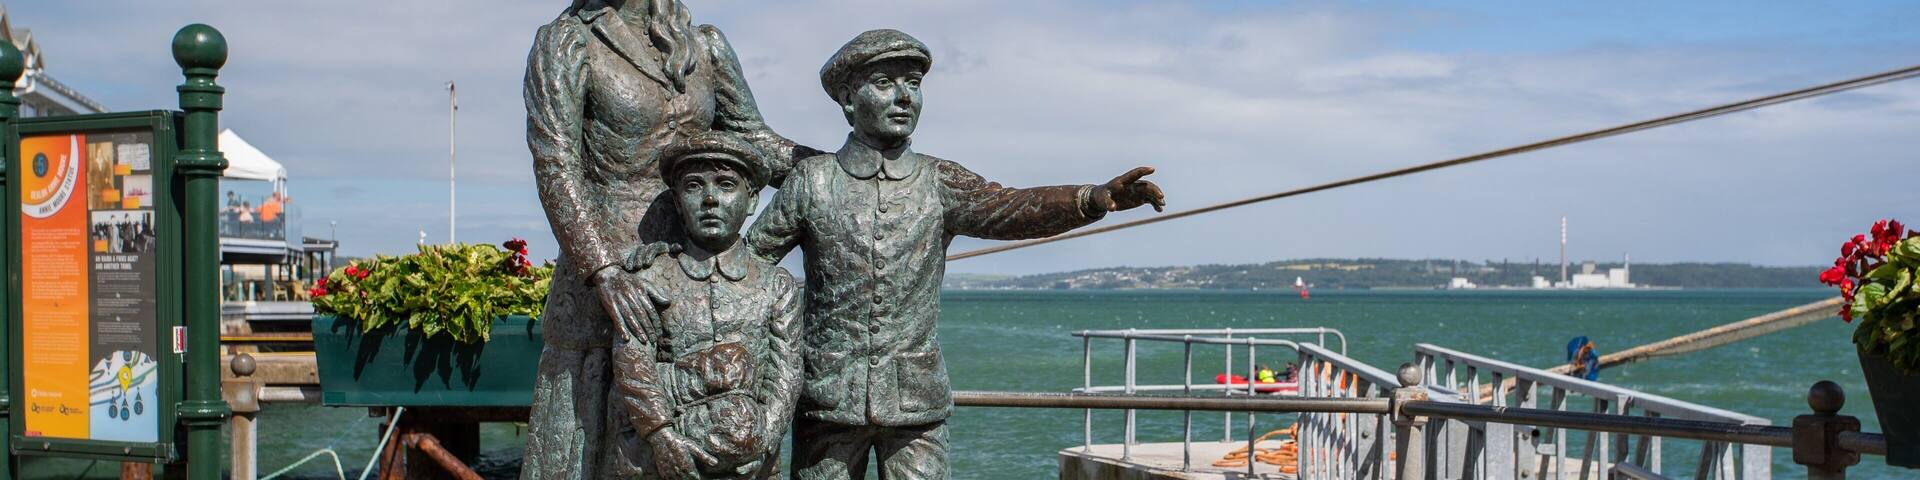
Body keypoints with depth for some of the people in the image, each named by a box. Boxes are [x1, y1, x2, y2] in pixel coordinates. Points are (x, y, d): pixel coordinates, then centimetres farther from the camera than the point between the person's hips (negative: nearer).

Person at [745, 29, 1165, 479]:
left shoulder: (940, 182, 4)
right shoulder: (810, 180, 1)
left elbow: (1008, 209, -12)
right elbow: (750, 258, 7)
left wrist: (1096, 198, -29)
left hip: (917, 399, 1)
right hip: (828, 393, -1)